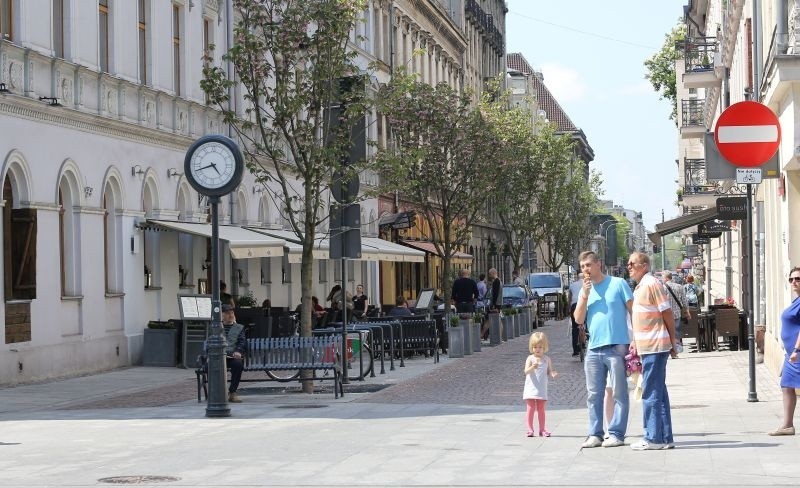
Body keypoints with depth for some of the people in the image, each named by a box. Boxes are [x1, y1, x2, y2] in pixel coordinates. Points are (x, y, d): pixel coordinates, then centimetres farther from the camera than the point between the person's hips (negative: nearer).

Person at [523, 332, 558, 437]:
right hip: (531, 389, -3)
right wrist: (532, 367, -38)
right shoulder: (530, 359, -7)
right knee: (530, 409, -3)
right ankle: (530, 430, 1)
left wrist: (552, 374, -11)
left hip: (542, 389, 3)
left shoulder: (547, 359, 4)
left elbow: (549, 372, 12)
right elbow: (526, 372, -18)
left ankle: (542, 430, 15)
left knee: (541, 410, 10)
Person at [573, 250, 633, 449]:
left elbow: (634, 311, 0)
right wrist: (585, 296, -4)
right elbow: (578, 319, 8)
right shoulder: (585, 290, 16)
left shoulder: (618, 284, 1)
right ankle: (595, 434, 10)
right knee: (593, 395, 6)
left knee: (619, 393, -2)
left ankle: (616, 434, 1)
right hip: (593, 348, 5)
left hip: (616, 347, -5)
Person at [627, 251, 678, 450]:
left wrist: (672, 342, -9)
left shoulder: (651, 283, -12)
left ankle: (653, 438, -6)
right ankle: (665, 438, 15)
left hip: (654, 346, -10)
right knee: (658, 392, 11)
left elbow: (667, 314, -12)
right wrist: (635, 342, 21)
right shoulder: (640, 287, 18)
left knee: (651, 393, -8)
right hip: (648, 347, 10)